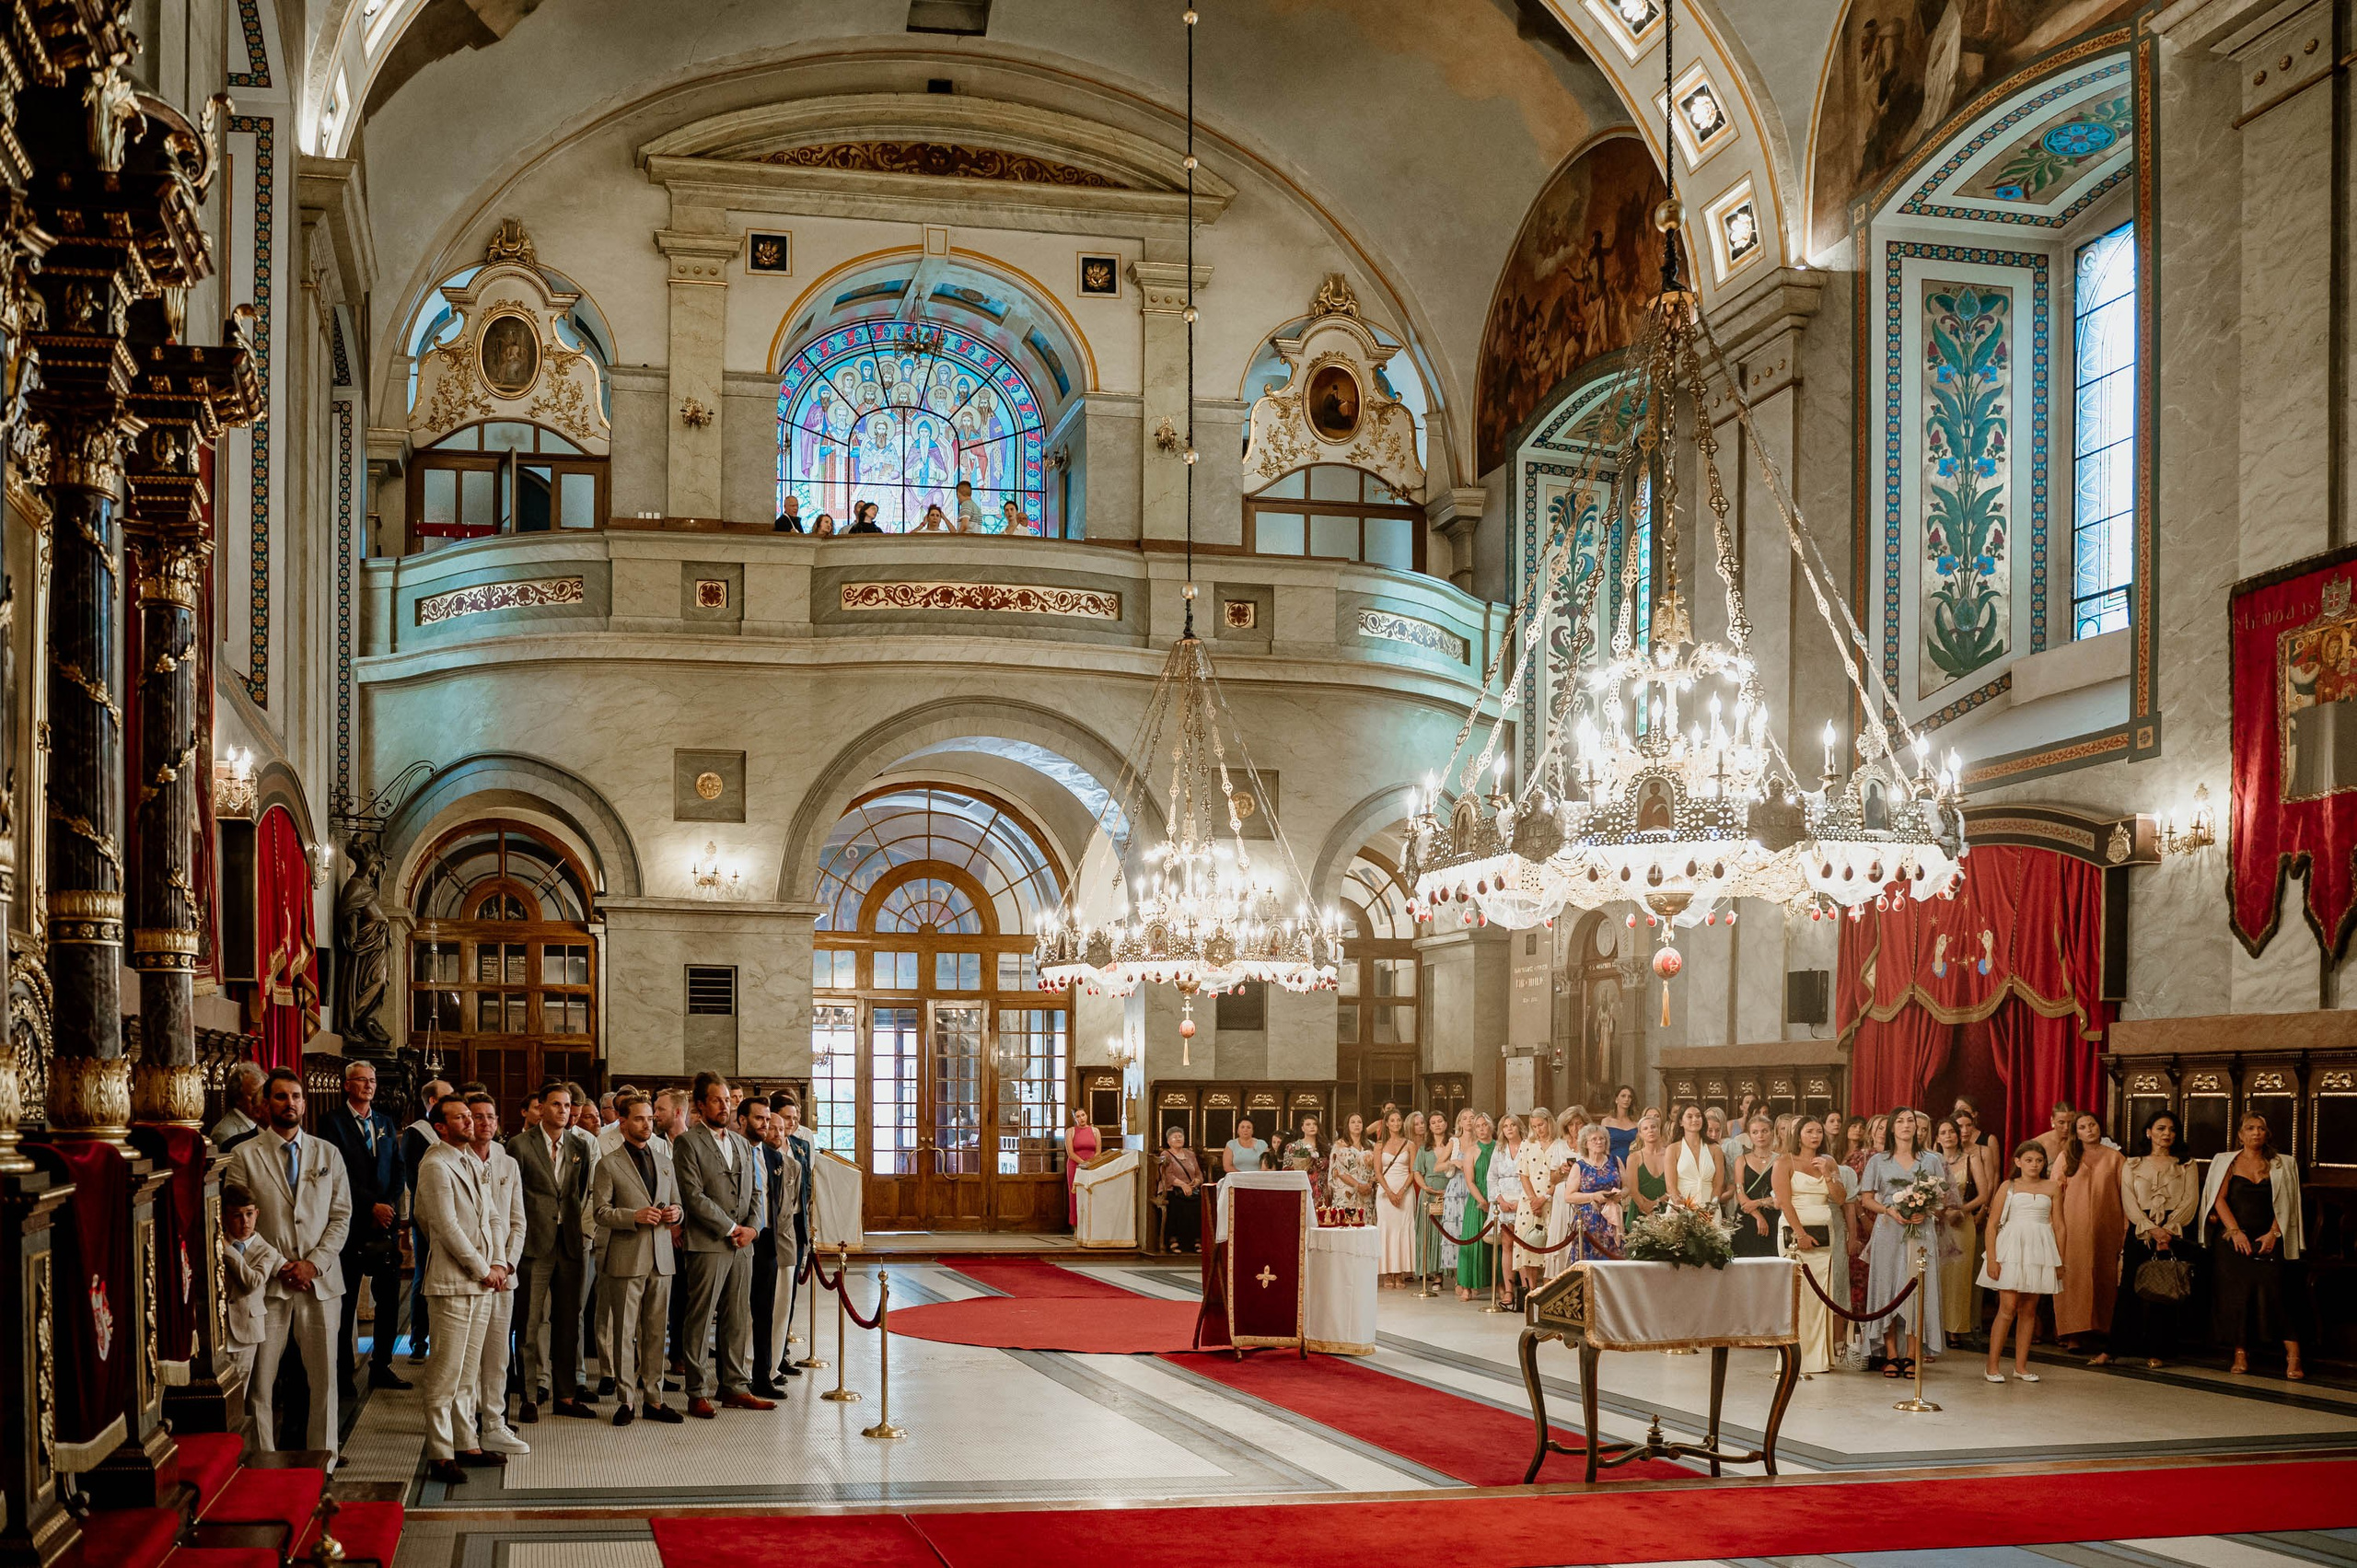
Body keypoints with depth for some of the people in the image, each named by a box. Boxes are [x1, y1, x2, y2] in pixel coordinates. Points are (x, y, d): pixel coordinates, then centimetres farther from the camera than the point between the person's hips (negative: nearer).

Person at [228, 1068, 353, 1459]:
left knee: (324, 1378, 3)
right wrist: (277, 1266, -9)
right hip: (267, 1282, -2)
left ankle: (324, 1461, 12)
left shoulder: (328, 1154, 11)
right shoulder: (245, 1155, 2)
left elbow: (341, 1216, 8)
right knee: (260, 1382, -2)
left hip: (320, 1280, 2)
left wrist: (314, 1264, -6)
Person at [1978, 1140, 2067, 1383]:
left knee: (2028, 1309, 8)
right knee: (2007, 1308, -7)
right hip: (2011, 1247, -3)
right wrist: (1992, 1259, -8)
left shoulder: (2052, 1187, 7)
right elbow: (1992, 1225, 0)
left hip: (2039, 1251, 3)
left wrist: (2060, 1260, 6)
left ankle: (2021, 1366, 15)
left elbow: (2060, 1226, 9)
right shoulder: (2008, 1187, 2)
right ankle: (1992, 1366, -2)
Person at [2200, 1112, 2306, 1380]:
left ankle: (2293, 1357, -17)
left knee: (2277, 1292, -14)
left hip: (2269, 1240, 0)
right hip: (2233, 1240, 0)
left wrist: (2274, 1233, -8)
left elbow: (2285, 1204, 6)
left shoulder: (2281, 1165, 12)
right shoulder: (2227, 1162, 9)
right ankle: (2240, 1355, 2)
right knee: (2235, 1295, -4)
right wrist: (2235, 1231, -11)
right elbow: (2219, 1199, 1)